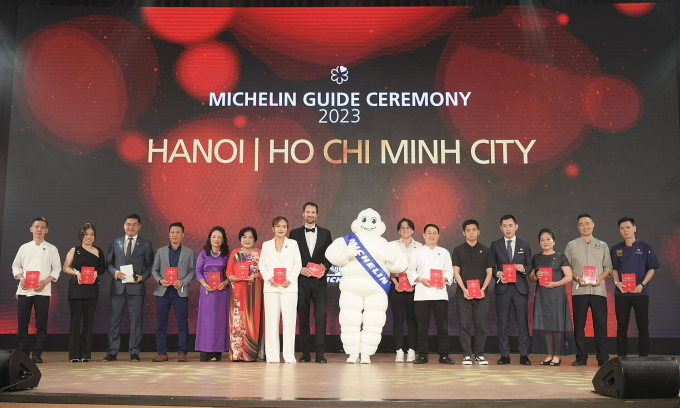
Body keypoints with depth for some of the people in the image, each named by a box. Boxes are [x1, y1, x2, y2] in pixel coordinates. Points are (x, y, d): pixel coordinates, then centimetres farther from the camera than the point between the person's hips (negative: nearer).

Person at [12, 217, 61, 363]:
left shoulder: (51, 249, 6)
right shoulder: (24, 248, 11)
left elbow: (56, 269, 5)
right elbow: (16, 266, 14)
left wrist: (45, 281, -10)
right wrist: (21, 278, -5)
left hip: (43, 291, -1)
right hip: (24, 290, 1)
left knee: (41, 324, -2)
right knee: (22, 323, 2)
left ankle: (37, 354, 5)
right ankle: (23, 353, 12)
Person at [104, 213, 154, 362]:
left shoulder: (146, 244, 7)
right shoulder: (116, 243, 13)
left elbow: (149, 265, 7)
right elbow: (109, 263, 12)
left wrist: (142, 277, -11)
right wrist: (115, 272, -8)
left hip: (136, 287, -2)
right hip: (117, 287, 2)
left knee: (136, 321, 2)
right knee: (114, 320, 3)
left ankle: (134, 352, 10)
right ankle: (112, 352, 11)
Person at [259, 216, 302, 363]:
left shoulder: (293, 244, 10)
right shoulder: (266, 245, 14)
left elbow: (298, 264, 5)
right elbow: (262, 265, 10)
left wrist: (289, 280, -9)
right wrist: (269, 278, -7)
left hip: (289, 287, -1)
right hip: (271, 287, 1)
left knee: (289, 320, -5)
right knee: (271, 321, -1)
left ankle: (289, 355, -2)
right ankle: (272, 356, 3)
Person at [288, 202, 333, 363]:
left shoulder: (325, 233, 10)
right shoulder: (295, 233, 8)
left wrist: (325, 267, -7)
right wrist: (299, 269, -8)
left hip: (319, 280, 0)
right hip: (301, 280, 0)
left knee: (321, 314, -10)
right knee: (303, 316, 3)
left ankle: (319, 352, -8)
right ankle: (306, 352, 10)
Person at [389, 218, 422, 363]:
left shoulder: (419, 246, 9)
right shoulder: (393, 245, 10)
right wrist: (395, 282, -7)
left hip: (413, 285, 0)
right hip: (396, 284, 0)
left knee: (412, 318, -1)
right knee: (398, 317, -2)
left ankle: (411, 351, 2)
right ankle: (399, 351, 0)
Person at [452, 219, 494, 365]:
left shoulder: (485, 251, 9)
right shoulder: (458, 250, 6)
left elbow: (489, 273, 6)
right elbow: (456, 272, 1)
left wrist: (483, 289, -8)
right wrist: (464, 290, -11)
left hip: (481, 293, 1)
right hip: (463, 293, -1)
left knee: (481, 325, 1)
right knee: (464, 325, -1)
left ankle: (479, 355, 10)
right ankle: (467, 355, 5)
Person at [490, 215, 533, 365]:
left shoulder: (524, 245, 9)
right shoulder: (495, 245, 7)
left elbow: (530, 266, 9)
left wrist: (523, 269, -12)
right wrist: (498, 273, -13)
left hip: (520, 287, 0)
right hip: (502, 288, 0)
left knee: (523, 322, 0)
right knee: (502, 323, 2)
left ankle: (524, 355, 6)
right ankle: (504, 355, 8)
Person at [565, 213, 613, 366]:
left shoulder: (602, 245, 12)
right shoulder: (572, 245, 8)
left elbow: (608, 266, 10)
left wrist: (600, 278, -8)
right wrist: (577, 278, -10)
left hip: (598, 289, 0)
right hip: (579, 290, 0)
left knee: (600, 324, -2)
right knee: (579, 324, 2)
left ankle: (602, 358, 4)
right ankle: (581, 357, 9)